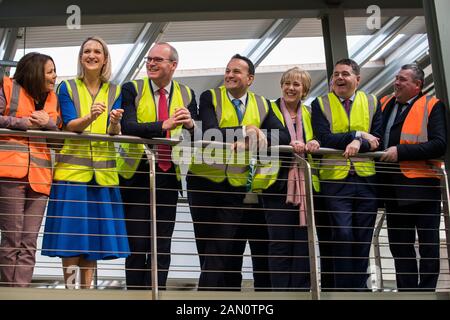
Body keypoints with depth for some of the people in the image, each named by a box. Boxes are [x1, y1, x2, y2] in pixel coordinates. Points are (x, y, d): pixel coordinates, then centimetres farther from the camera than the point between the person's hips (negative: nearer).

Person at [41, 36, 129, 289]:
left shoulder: (115, 92, 10)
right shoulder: (67, 88, 5)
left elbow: (114, 133, -3)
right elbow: (70, 125, -10)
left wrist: (115, 122, -26)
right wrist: (90, 118, -31)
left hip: (103, 171, 2)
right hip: (72, 168, -2)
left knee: (95, 230, 3)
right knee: (70, 230, -5)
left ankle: (87, 289, 10)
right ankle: (70, 288, 1)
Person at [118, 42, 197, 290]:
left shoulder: (186, 95, 9)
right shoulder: (132, 90, 0)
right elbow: (128, 127, -17)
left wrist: (190, 124, -19)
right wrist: (164, 125, -30)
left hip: (169, 176, 2)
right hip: (137, 176, -2)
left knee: (162, 246, 6)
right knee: (137, 245, 2)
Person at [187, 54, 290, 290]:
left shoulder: (262, 105, 9)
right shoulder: (209, 98, 0)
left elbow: (283, 136, -4)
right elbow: (210, 133, -17)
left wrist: (252, 140, -22)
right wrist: (246, 131, -24)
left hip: (238, 186, 2)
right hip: (205, 182, -2)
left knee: (232, 254, 4)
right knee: (211, 252, 1)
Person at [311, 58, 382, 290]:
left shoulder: (372, 103, 12)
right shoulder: (320, 104, 6)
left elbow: (377, 139, 1)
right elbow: (324, 138, -8)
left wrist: (358, 143, -18)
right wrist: (358, 135, -10)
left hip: (366, 178, 2)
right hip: (335, 179, -2)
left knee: (363, 238, 6)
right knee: (343, 235, -9)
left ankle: (359, 286, 16)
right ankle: (343, 288, 0)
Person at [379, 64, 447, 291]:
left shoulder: (432, 106, -4)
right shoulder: (385, 105, 13)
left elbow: (439, 145, -16)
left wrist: (401, 151, -20)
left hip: (422, 187, -6)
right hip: (393, 188, 6)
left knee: (428, 245, 3)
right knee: (399, 246, 12)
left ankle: (426, 289, 10)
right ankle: (406, 290, 21)